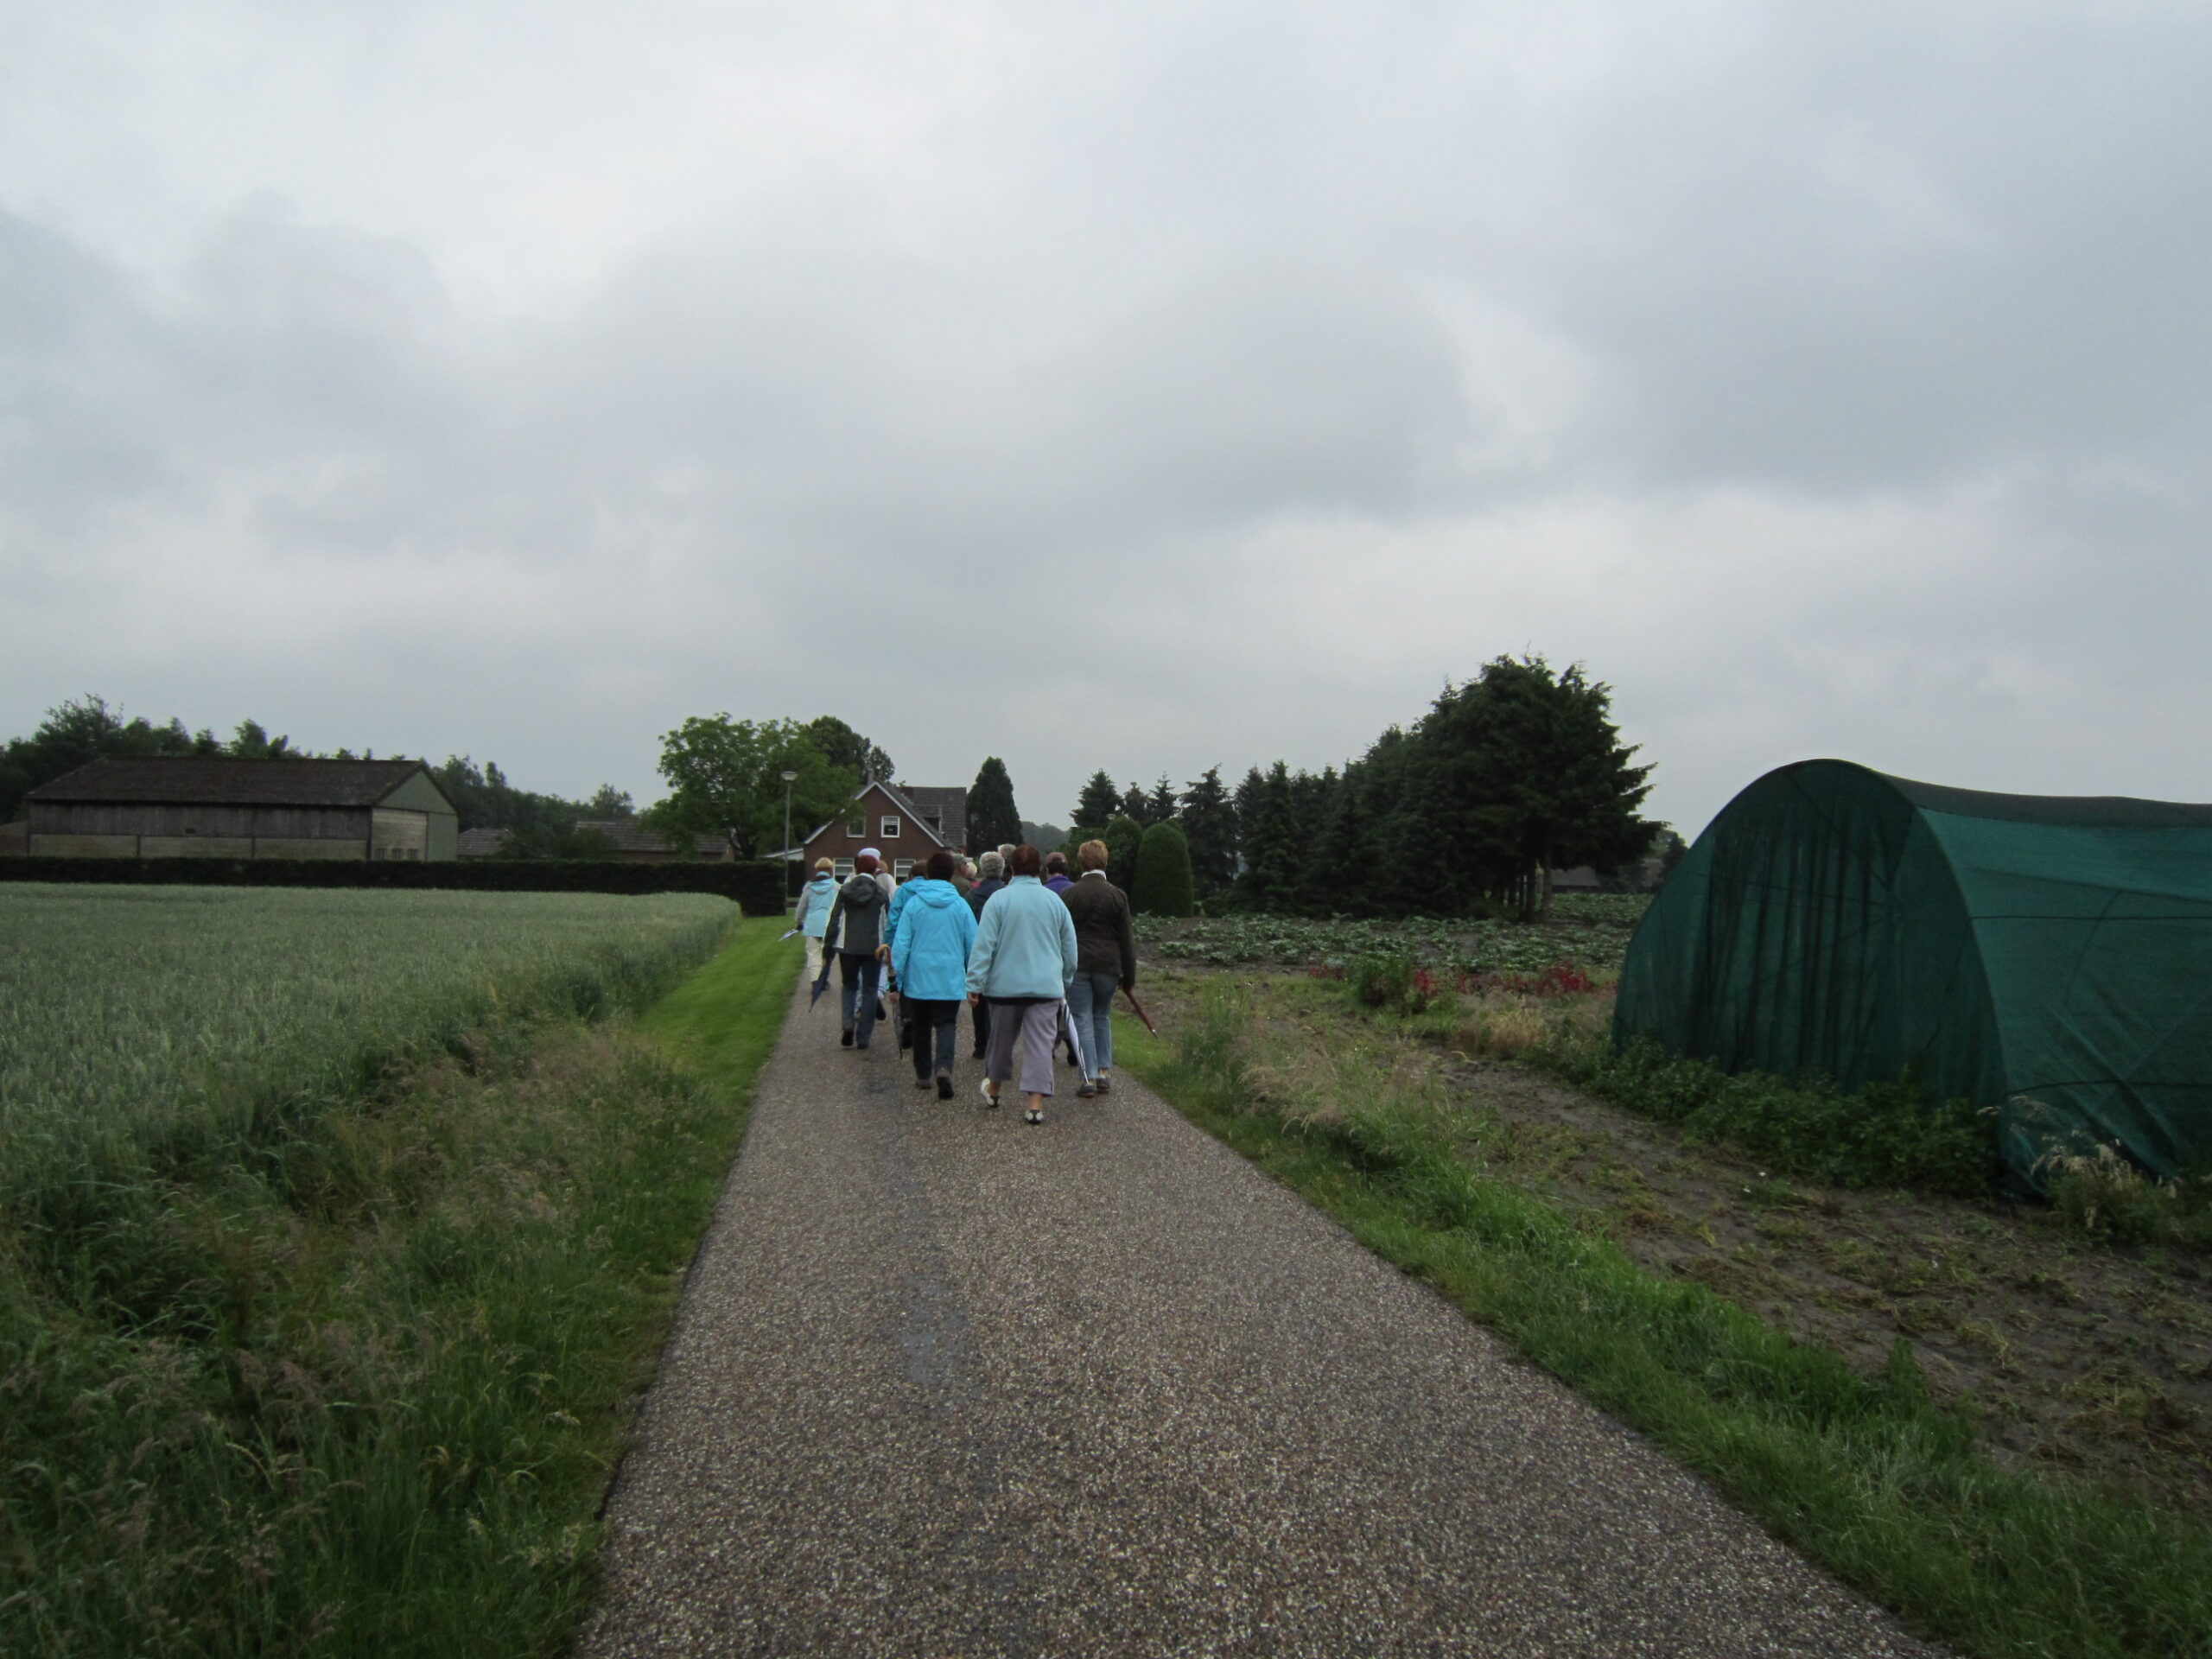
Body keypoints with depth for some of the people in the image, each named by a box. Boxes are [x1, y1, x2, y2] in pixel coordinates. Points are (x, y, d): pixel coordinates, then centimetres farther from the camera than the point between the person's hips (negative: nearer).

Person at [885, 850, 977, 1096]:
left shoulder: (914, 903, -4)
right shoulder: (960, 905, -3)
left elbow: (901, 942, -5)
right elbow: (973, 944, 1)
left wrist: (896, 972, 3)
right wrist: (973, 978, 14)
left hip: (919, 978, 1)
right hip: (950, 979, -1)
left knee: (921, 1027, 15)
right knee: (946, 1025, 1)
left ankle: (923, 1075, 24)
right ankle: (943, 1067, -23)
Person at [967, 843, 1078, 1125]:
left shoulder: (999, 899, -7)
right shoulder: (1055, 901, 3)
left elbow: (984, 945, -9)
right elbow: (1070, 949, 11)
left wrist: (975, 983, -5)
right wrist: (1065, 981, 25)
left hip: (1005, 984, -1)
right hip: (1046, 986, 1)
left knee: (1002, 1039, 15)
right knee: (1040, 1043, 0)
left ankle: (994, 1088, 35)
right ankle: (1036, 1104, -7)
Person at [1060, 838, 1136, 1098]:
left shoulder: (1068, 895, -1)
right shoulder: (1117, 895, -1)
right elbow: (1126, 939, 1)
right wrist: (1129, 976, 7)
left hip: (1076, 965, -1)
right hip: (1108, 965, 1)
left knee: (1082, 1021, 2)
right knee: (1102, 1018, 16)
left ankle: (1089, 1077, -2)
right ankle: (1103, 1074, 14)